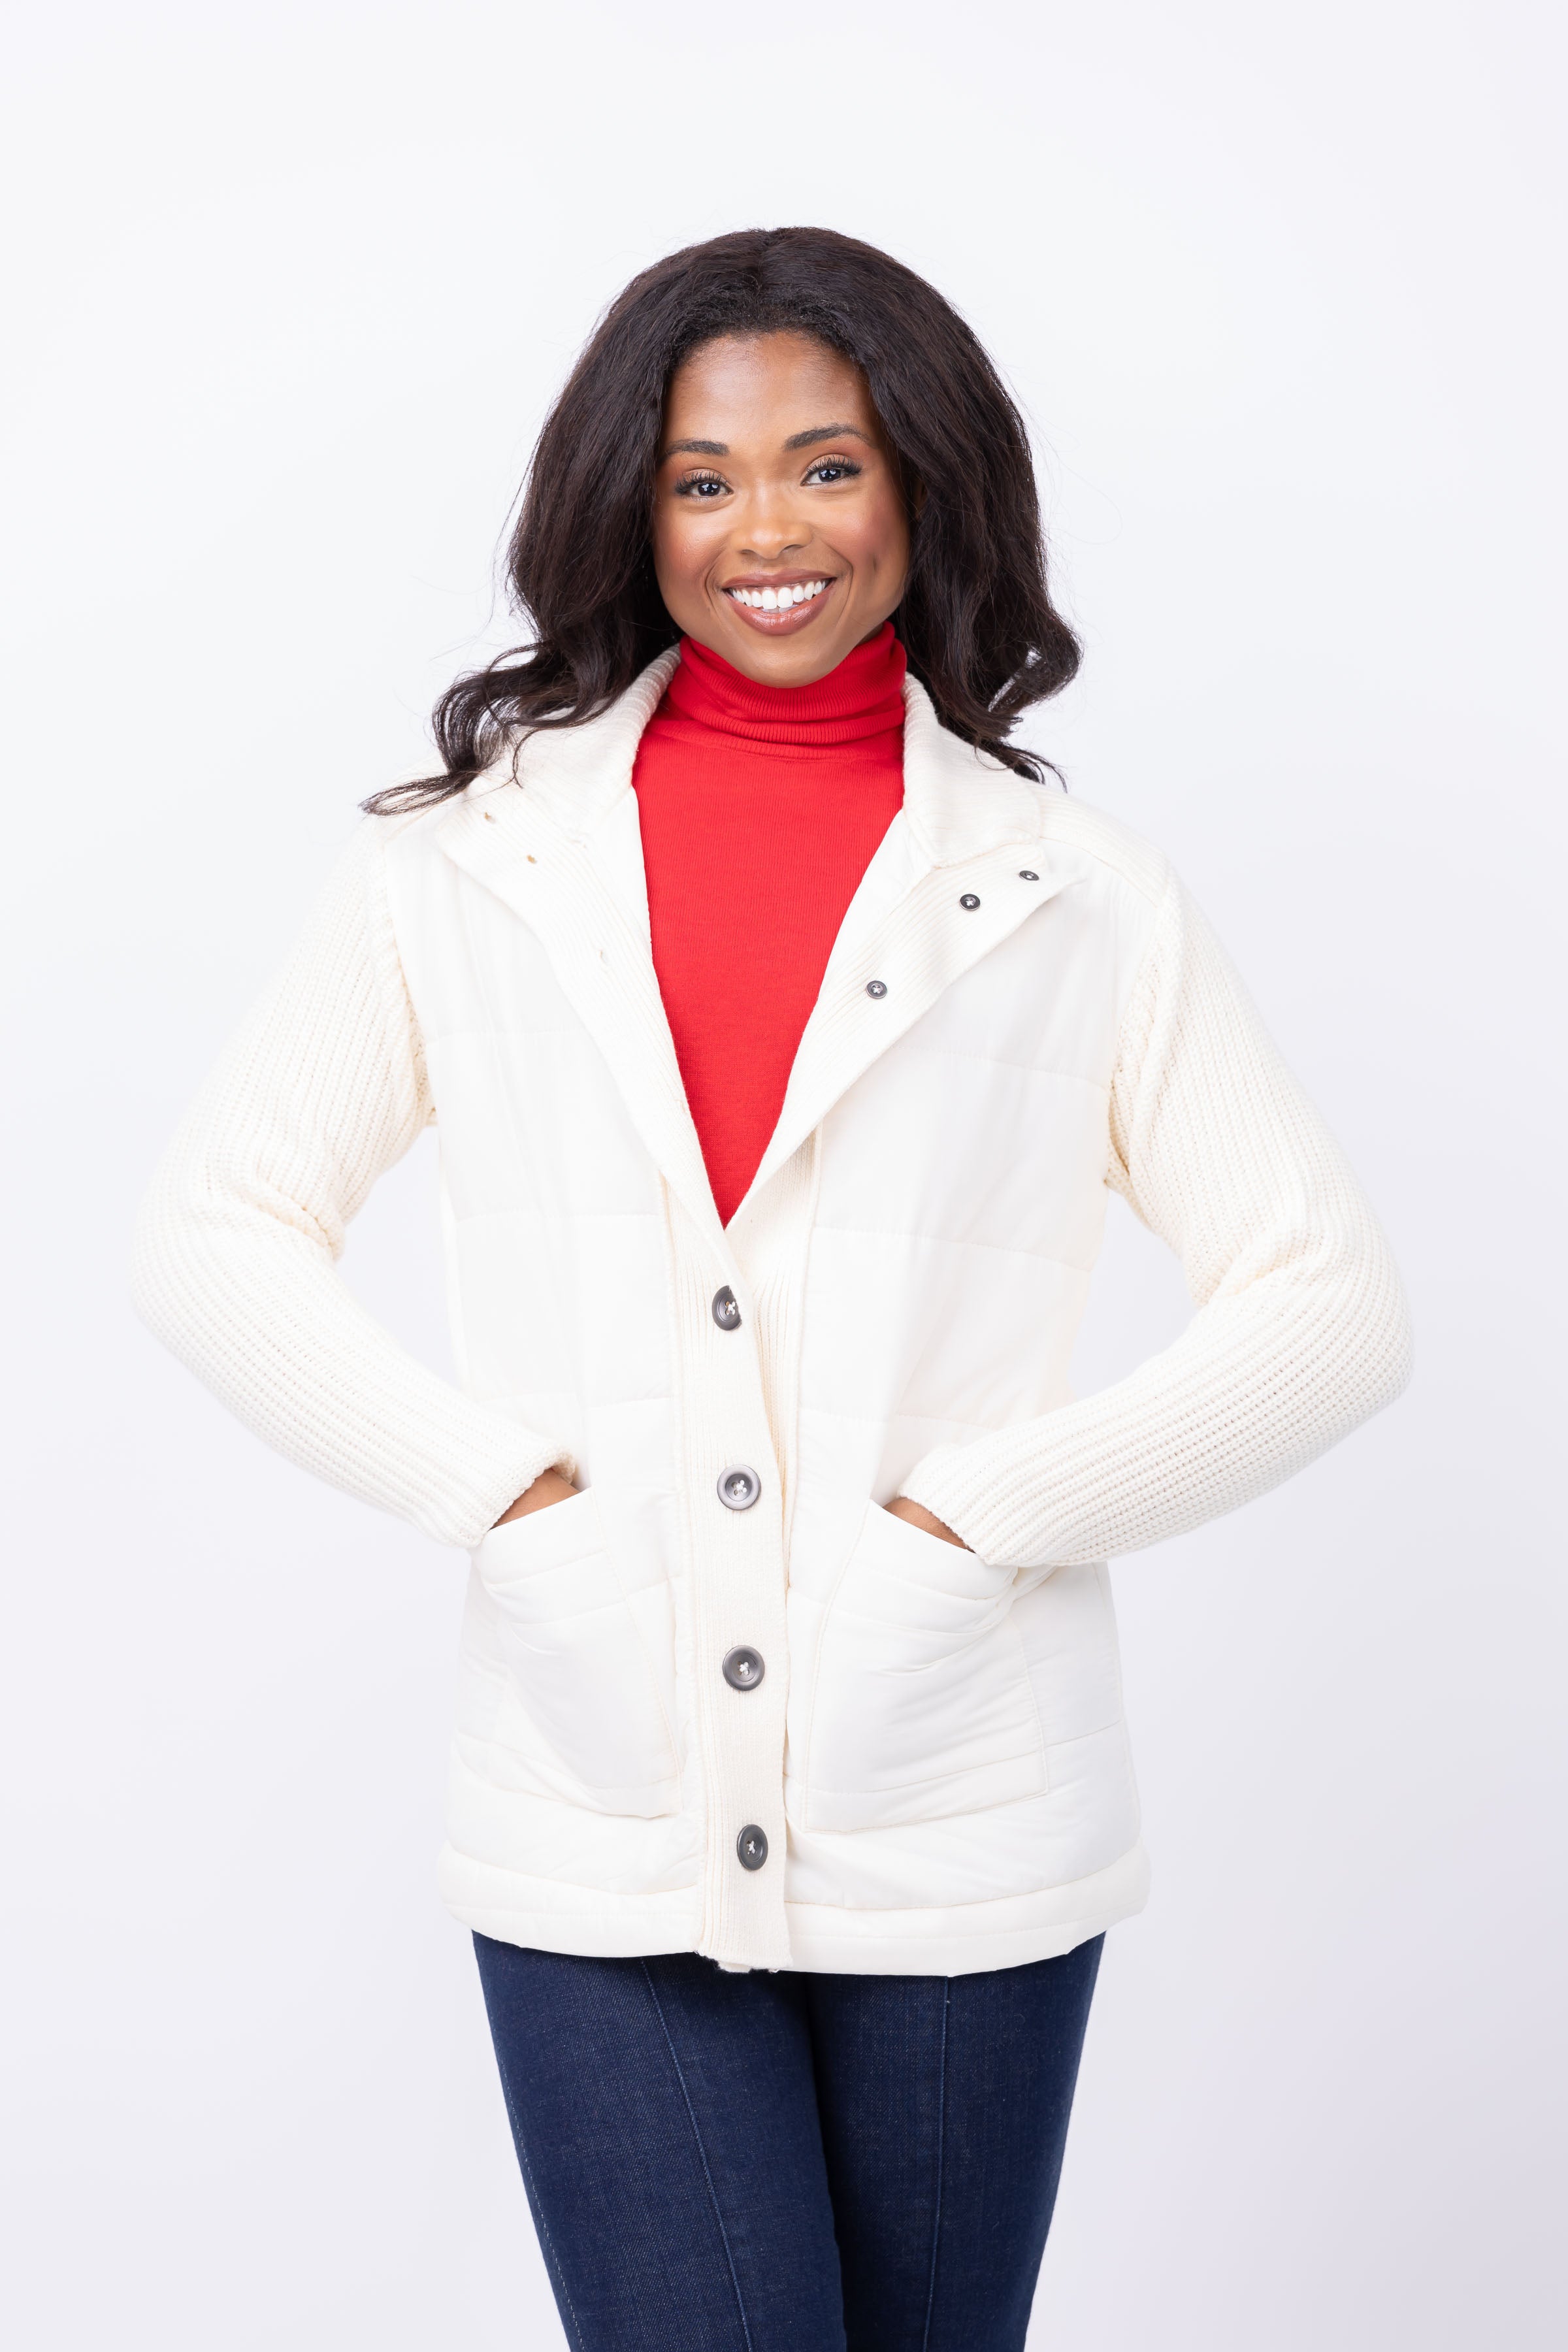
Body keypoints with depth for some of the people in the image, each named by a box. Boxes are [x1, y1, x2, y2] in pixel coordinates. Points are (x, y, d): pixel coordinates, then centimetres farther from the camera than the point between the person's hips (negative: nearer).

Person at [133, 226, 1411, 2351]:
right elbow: (212, 1231, 7)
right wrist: (485, 1481, -6)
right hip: (599, 1846, 0)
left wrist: (999, 1510, -8)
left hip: (964, 1846, 1)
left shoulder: (1086, 903, 3)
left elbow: (1333, 1304, 2)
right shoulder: (463, 864, 5)